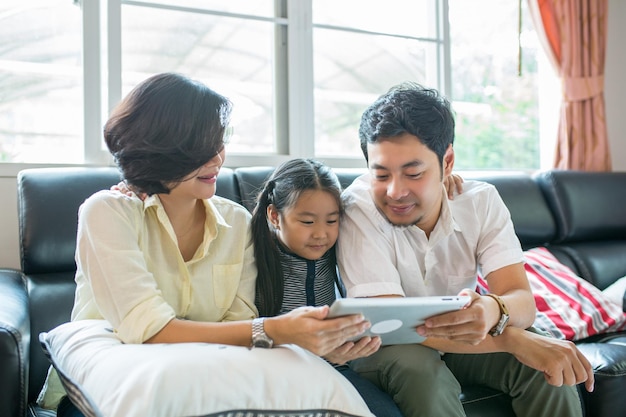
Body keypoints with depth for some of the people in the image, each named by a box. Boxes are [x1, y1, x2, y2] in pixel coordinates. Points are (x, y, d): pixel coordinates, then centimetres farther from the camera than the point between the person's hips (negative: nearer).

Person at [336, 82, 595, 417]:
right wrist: (512, 339, -39)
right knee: (419, 366, -36)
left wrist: (491, 311, -48)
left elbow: (521, 300, -22)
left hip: (462, 343, 4)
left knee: (550, 365, -21)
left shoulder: (481, 201, -13)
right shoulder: (357, 209, -25)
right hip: (386, 350, -3)